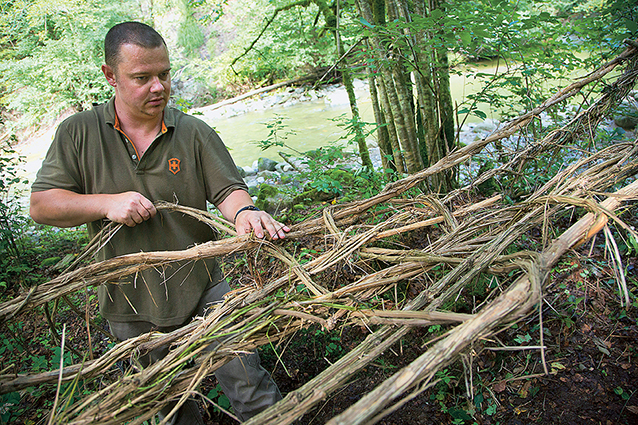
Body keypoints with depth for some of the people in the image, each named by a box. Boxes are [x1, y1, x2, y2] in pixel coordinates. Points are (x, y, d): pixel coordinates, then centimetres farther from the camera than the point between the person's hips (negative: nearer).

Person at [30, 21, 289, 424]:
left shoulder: (194, 132, -5)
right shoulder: (79, 133, -4)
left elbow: (228, 188, -8)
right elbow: (41, 204, -5)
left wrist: (244, 212, -32)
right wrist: (107, 203, -20)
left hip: (202, 289, -1)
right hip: (131, 304, 2)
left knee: (249, 386, 4)